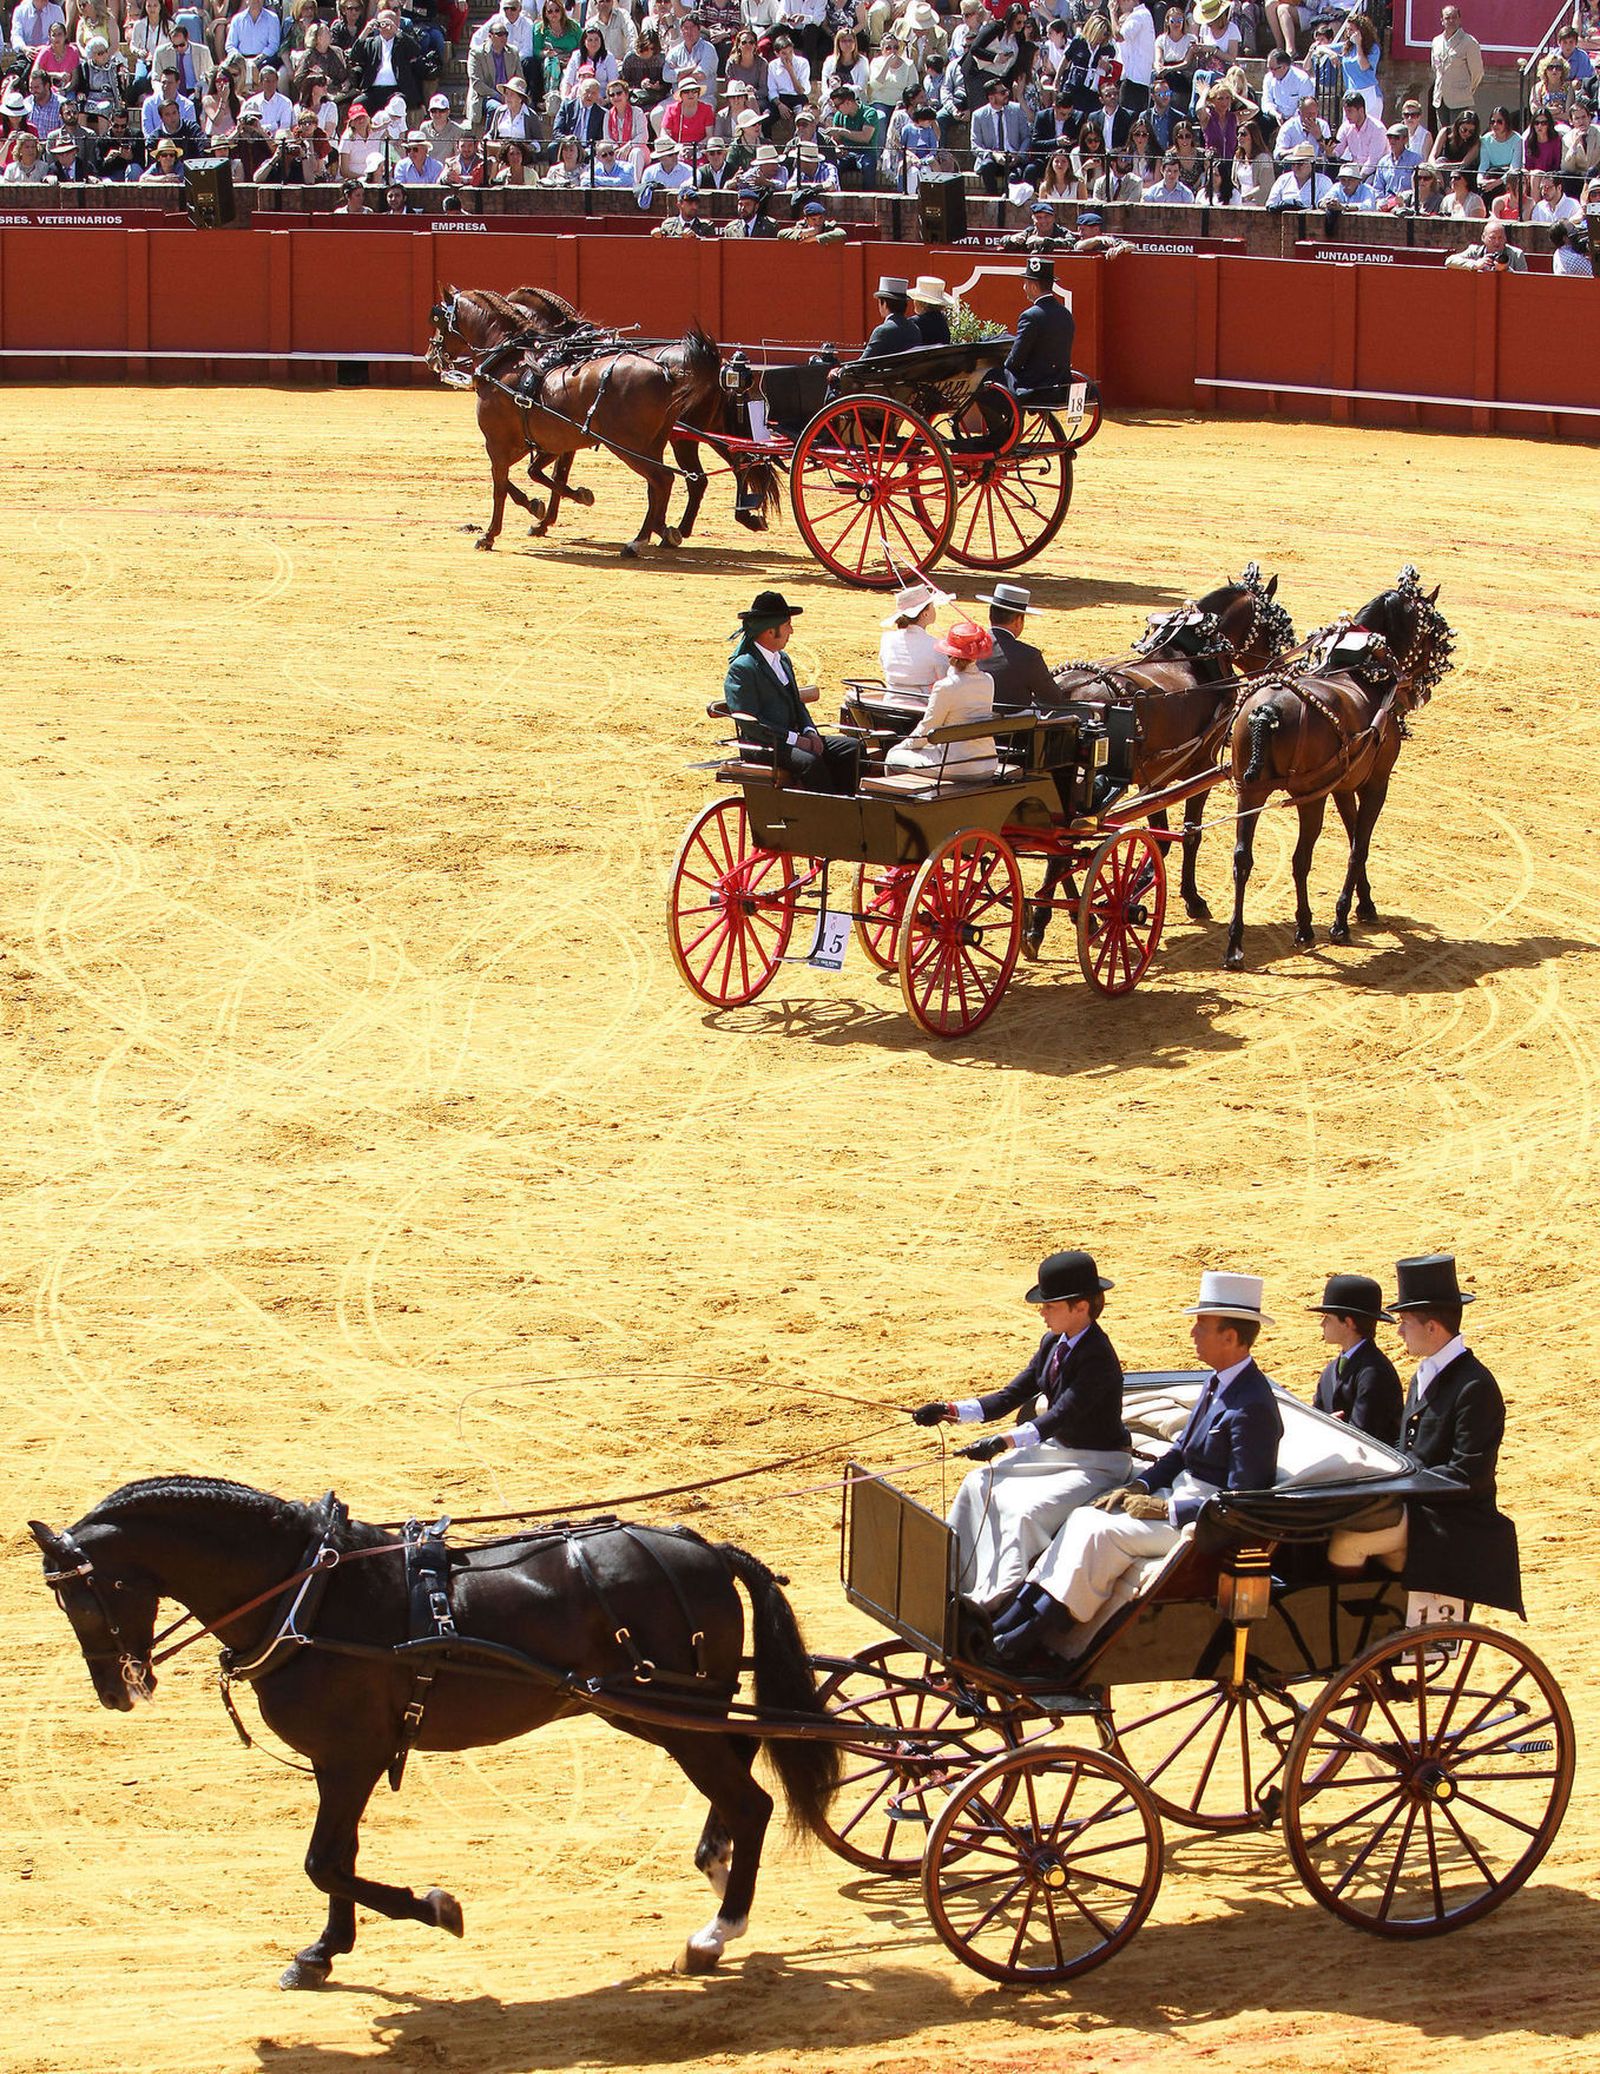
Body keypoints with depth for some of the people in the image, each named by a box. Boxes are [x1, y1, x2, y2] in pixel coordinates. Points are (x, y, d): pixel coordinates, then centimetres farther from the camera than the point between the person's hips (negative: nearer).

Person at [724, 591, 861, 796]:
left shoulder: (783, 660, 17)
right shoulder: (741, 669, -12)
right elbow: (749, 723, -17)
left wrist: (810, 732, 0)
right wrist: (794, 739, -20)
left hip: (793, 738, 8)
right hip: (762, 747, -8)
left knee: (853, 747, -9)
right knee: (810, 761, -35)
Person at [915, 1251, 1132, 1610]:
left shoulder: (1098, 1358, -25)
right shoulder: (1053, 1344, 3)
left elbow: (1060, 1415, -35)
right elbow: (1012, 1396, 4)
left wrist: (1005, 1442, -48)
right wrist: (952, 1412, -7)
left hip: (1098, 1463, -9)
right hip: (1056, 1450, 9)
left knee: (1026, 1510, -28)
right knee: (978, 1485, -2)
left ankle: (995, 1603, -21)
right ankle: (953, 1583, 3)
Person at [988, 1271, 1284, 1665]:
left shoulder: (1251, 1409, -23)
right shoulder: (1219, 1381, 8)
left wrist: (1167, 1509, -20)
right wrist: (1141, 1485, 3)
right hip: (1181, 1494, 10)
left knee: (1102, 1533, -22)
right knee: (1084, 1517, -4)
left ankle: (1034, 1635, -16)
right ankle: (1009, 1622, -9)